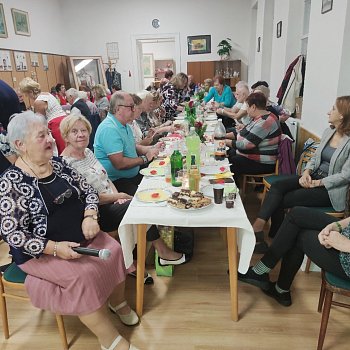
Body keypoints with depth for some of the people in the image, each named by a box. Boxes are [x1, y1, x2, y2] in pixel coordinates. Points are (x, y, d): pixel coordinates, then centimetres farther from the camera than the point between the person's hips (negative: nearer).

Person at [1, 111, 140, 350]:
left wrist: (90, 216, -13)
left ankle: (118, 301, 14)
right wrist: (54, 248, -24)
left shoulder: (58, 163, 2)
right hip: (42, 252, -5)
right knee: (83, 275, -25)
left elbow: (88, 190, 7)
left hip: (81, 238, 6)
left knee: (114, 252, -13)